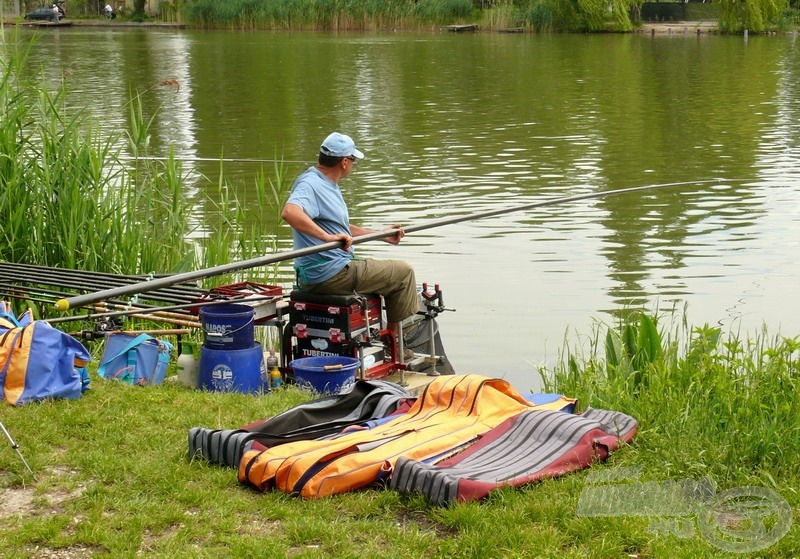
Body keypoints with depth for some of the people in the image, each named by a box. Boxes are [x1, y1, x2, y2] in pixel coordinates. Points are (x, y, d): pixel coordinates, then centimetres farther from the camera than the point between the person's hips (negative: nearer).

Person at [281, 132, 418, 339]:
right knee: (403, 272, 0)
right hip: (329, 274, -11)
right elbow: (289, 212, -38)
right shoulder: (310, 184, -18)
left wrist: (380, 235, 24)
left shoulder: (328, 184, 15)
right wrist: (327, 237, -43)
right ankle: (394, 337, 10)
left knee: (396, 271, 27)